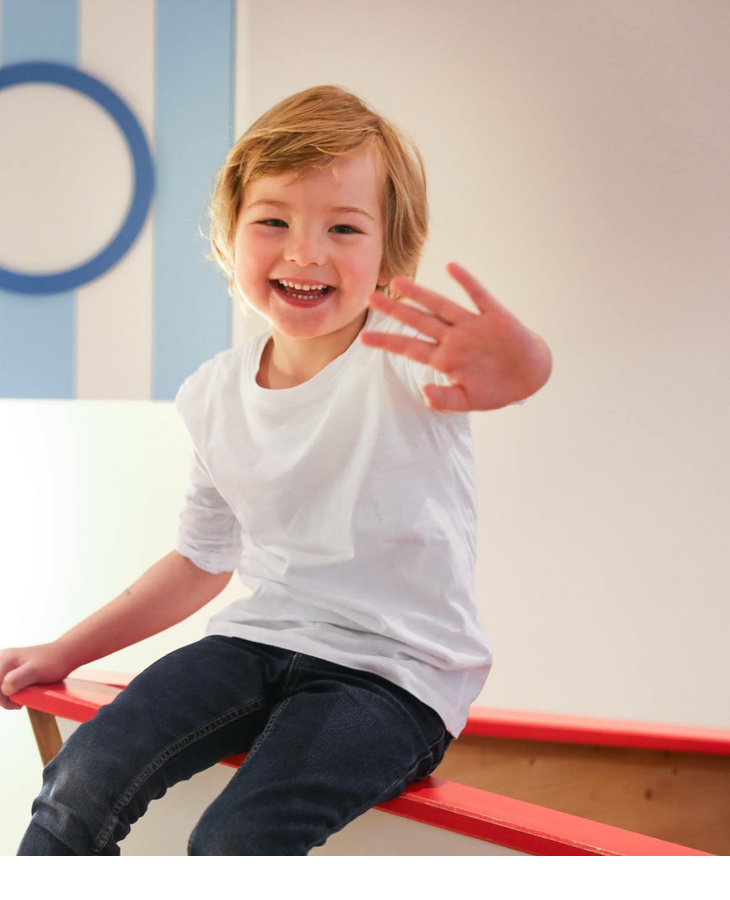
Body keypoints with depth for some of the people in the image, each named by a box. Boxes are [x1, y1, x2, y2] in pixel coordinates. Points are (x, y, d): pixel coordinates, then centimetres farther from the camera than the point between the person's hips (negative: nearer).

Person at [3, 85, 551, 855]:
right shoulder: (215, 394, 5)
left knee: (236, 841, -26)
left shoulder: (404, 354, -14)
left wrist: (513, 365, -66)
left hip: (393, 674, -5)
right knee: (83, 777, -16)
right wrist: (64, 652, 17)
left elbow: (528, 369, -39)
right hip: (259, 641, 5)